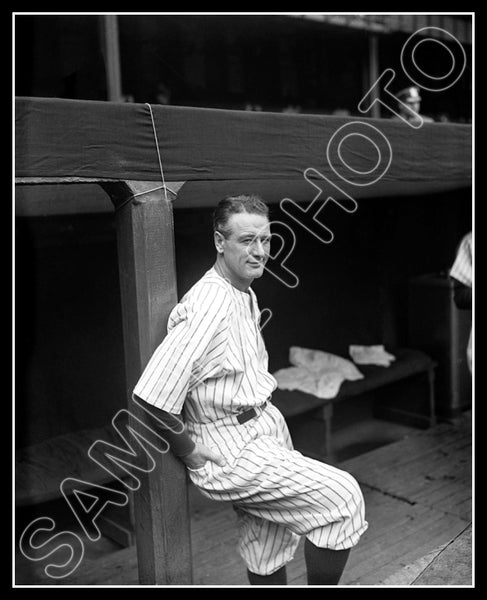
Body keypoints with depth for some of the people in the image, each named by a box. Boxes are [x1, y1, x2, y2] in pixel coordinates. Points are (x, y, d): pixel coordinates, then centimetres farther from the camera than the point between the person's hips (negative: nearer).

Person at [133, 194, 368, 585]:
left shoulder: (247, 295, 8)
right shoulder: (208, 305, -24)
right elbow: (152, 398, -28)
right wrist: (192, 453, -16)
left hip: (266, 428, 9)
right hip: (232, 452, -9)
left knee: (268, 557, 19)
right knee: (342, 496, -11)